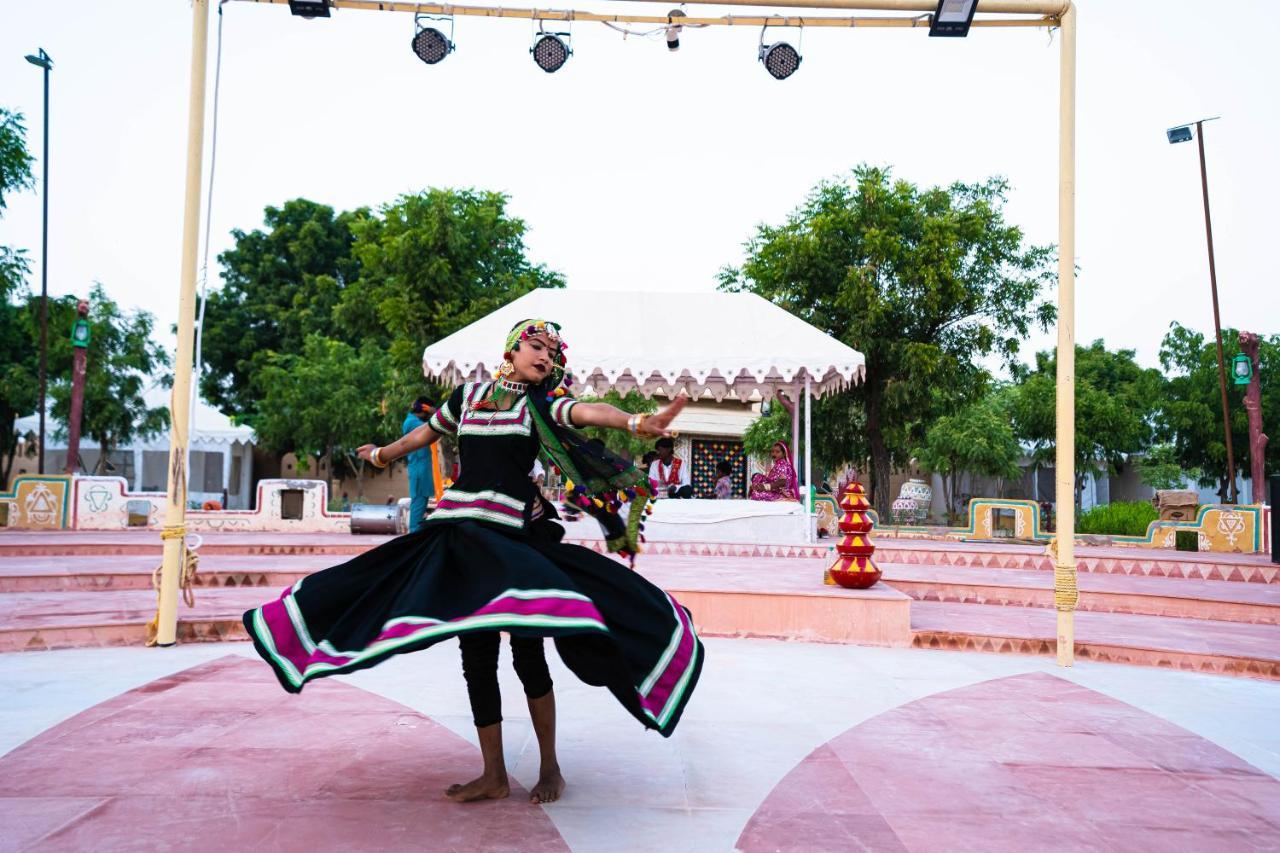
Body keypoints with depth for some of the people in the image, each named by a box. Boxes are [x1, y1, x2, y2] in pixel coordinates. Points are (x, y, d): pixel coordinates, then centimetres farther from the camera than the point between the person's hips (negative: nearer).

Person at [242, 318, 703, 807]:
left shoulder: (542, 404, 4)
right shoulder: (469, 395, 13)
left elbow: (589, 412, -17)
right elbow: (425, 433, 31)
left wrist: (636, 422, -37)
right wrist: (381, 455, 47)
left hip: (517, 537, -3)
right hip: (461, 533, 3)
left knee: (527, 648, -6)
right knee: (476, 654, 5)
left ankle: (549, 767, 12)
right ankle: (494, 776, 16)